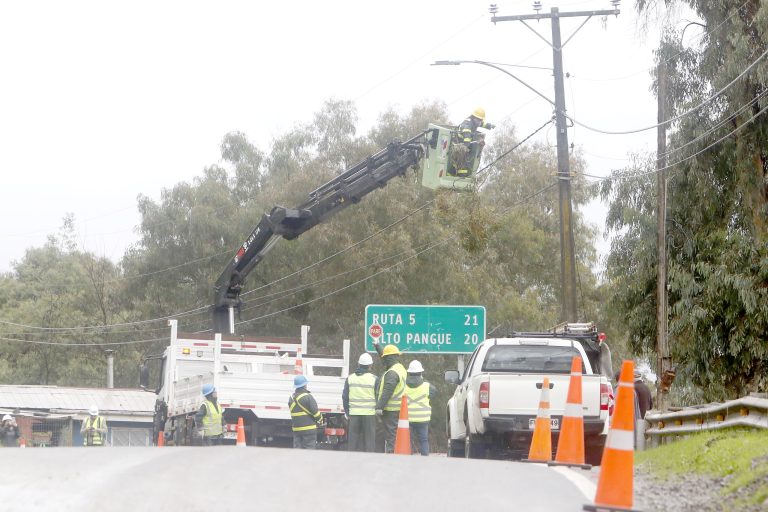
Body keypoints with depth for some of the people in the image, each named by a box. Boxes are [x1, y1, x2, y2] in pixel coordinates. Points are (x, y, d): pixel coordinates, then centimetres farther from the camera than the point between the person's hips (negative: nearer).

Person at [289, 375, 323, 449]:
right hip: (309, 429, -6)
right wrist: (320, 420, 7)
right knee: (308, 449, -3)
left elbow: (294, 412, 12)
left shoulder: (291, 398, 8)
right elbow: (315, 411, -13)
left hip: (296, 429, 6)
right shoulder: (308, 397, -14)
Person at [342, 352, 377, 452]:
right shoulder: (374, 379, -5)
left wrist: (347, 412, 16)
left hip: (354, 414, 3)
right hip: (369, 414, -3)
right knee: (369, 440, 2)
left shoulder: (350, 378, 5)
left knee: (353, 440, 8)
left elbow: (345, 397, 8)